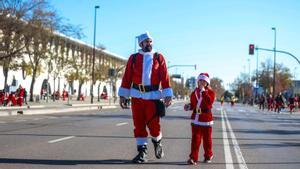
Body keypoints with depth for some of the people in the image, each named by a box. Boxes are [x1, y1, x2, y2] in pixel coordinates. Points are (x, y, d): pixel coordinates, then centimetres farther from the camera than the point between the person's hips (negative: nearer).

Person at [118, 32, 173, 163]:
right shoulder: (133, 58, 7)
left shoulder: (159, 57, 5)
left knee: (153, 124, -3)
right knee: (139, 125, 2)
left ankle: (157, 142, 27)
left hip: (153, 95, -1)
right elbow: (127, 77, 5)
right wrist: (123, 95, 2)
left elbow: (165, 77, 0)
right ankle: (142, 151, 11)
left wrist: (168, 95, -7)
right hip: (137, 96, 2)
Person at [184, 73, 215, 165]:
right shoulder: (194, 92, 10)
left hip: (206, 119, -3)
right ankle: (193, 158, -3)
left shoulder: (210, 92, -3)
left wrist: (203, 91, -21)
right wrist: (189, 106, -2)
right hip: (196, 119, 3)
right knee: (195, 138, -2)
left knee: (207, 138, 9)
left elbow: (209, 102, -22)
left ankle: (208, 156, 27)